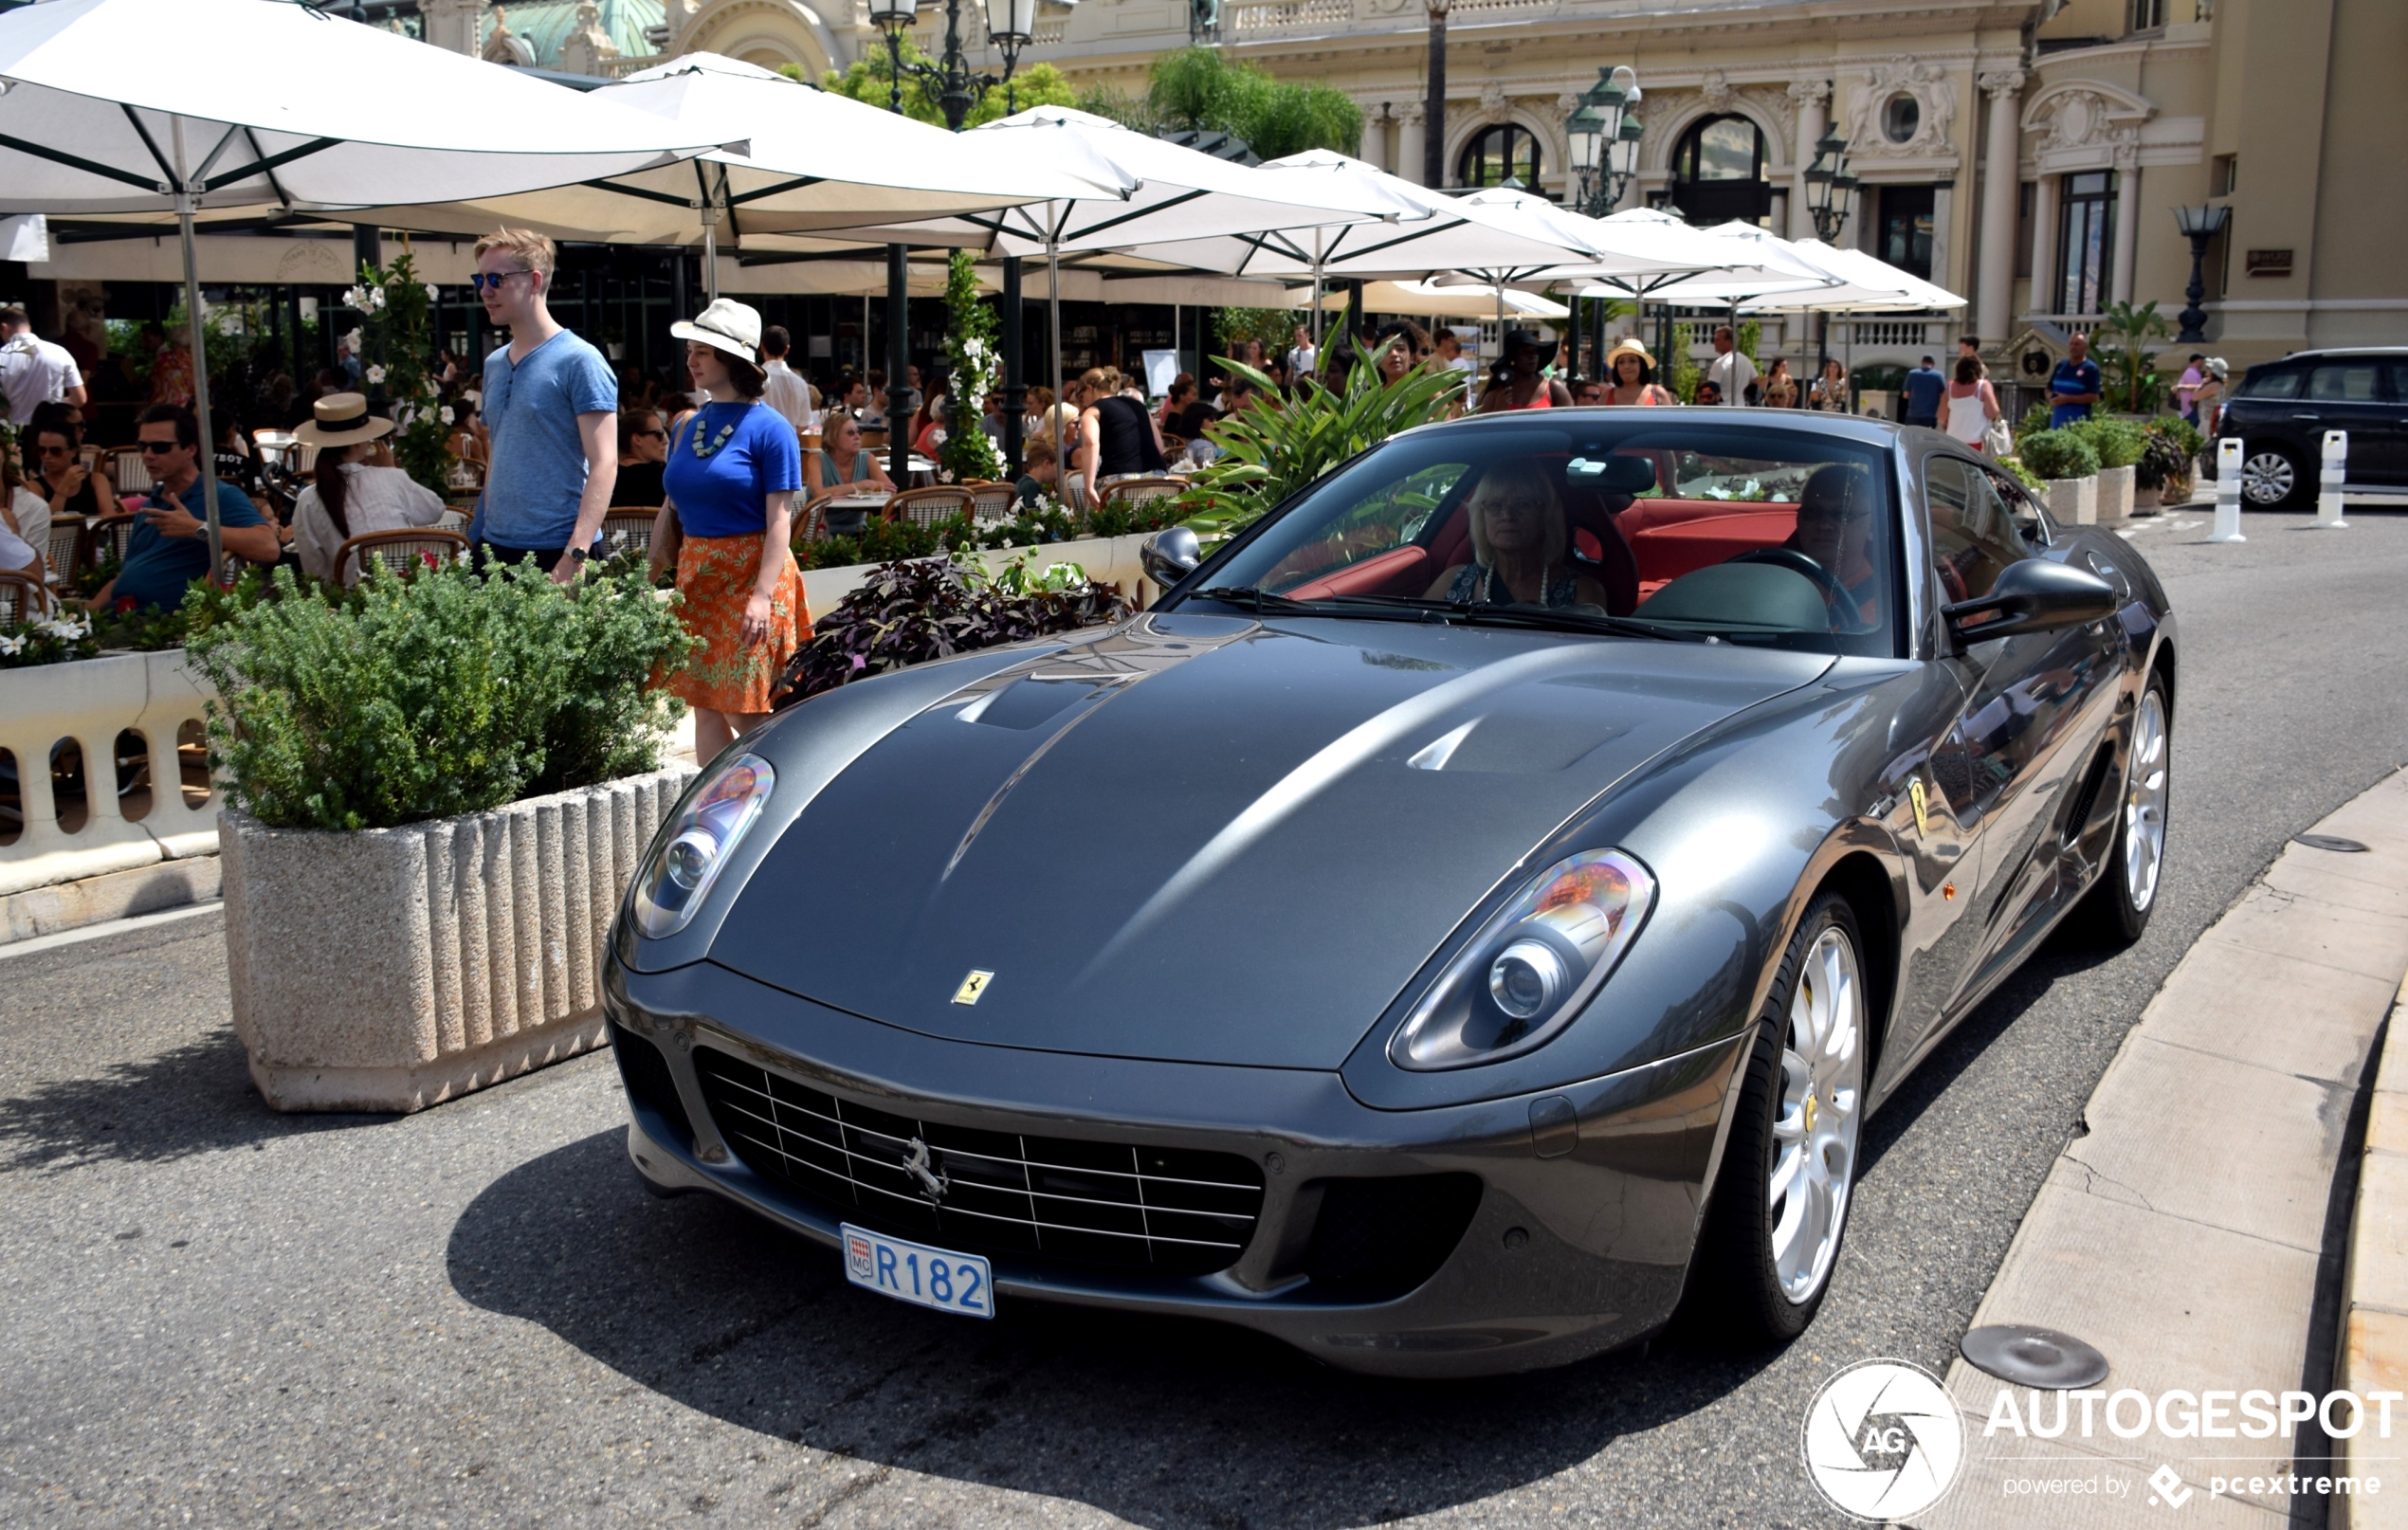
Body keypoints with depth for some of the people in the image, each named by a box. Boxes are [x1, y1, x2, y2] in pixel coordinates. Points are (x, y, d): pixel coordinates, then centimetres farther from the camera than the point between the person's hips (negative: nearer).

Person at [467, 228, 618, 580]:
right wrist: (478, 534, 12)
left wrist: (574, 557, -23)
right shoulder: (494, 364, 14)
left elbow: (604, 465, -14)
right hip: (494, 548, 7)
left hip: (555, 551, -7)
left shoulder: (578, 361, -8)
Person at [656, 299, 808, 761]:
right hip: (695, 576, 6)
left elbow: (779, 521, -12)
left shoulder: (769, 428, -8)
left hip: (749, 573, -6)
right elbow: (670, 511, 16)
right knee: (705, 706, 7)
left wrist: (762, 595, -20)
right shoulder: (687, 429, 11)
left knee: (742, 710, -5)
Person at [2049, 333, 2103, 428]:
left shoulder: (2091, 368, -5)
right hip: (2057, 420, 6)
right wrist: (2052, 397, -4)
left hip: (2078, 422, -6)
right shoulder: (2061, 365, 14)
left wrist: (2068, 399, -18)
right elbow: (2049, 389, 21)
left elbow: (2093, 397, -12)